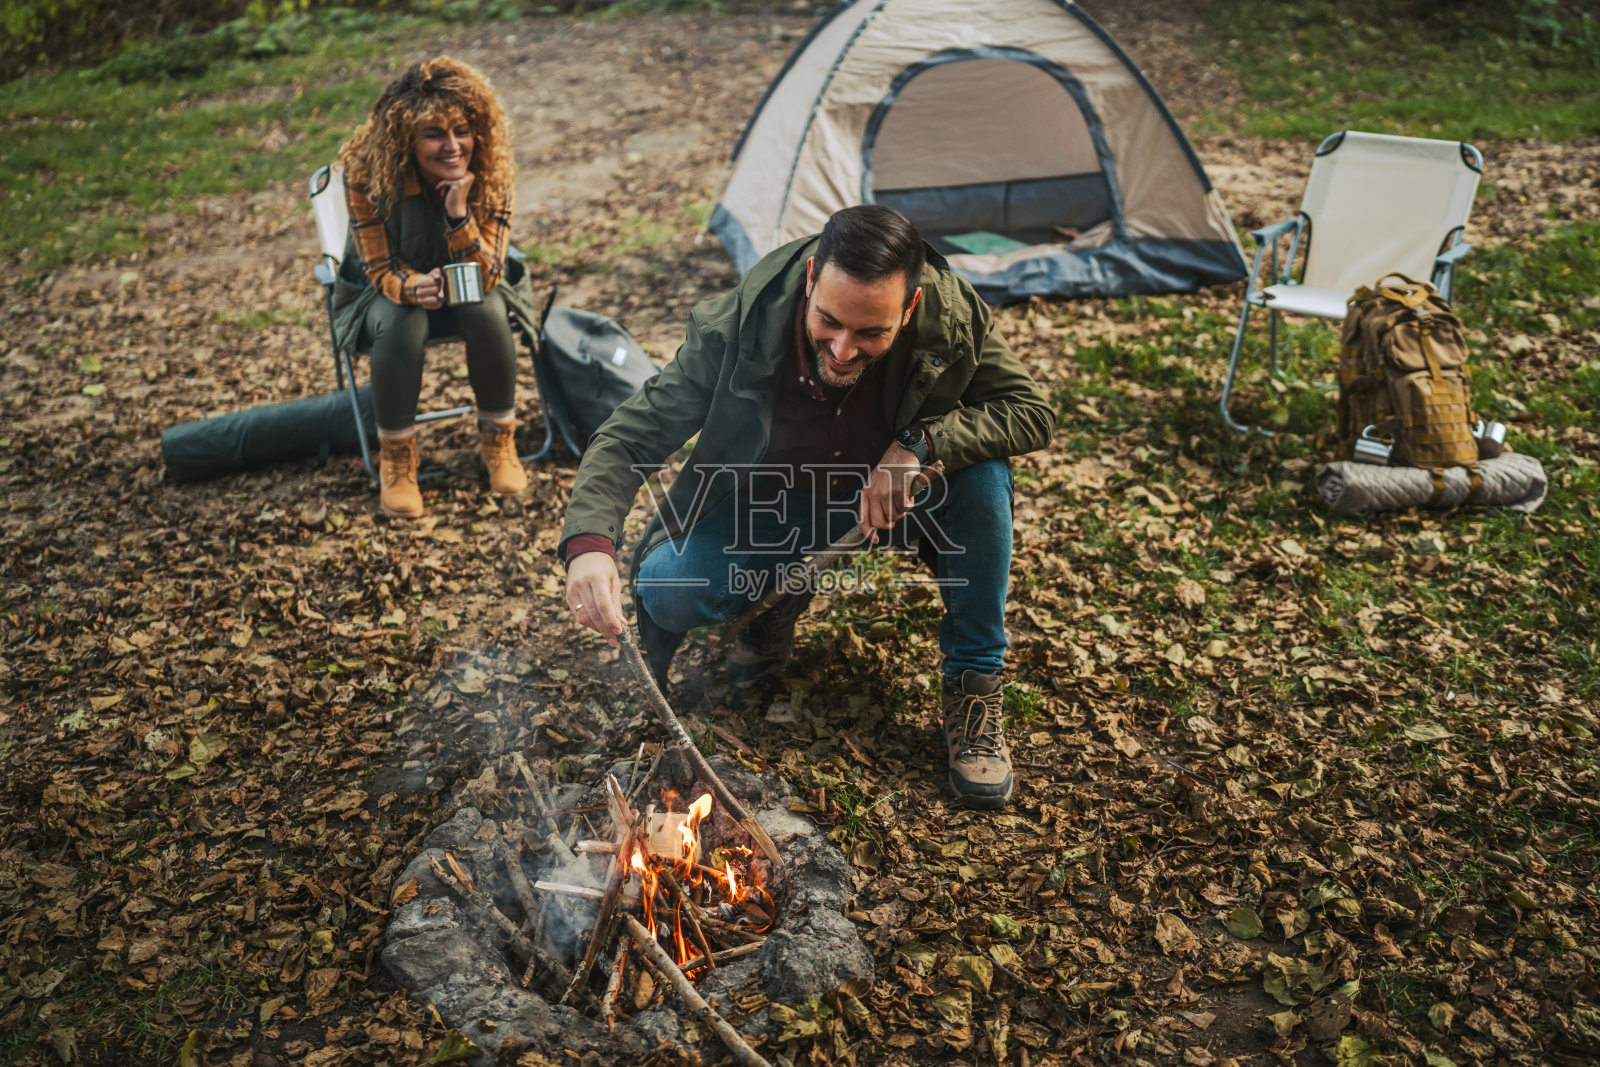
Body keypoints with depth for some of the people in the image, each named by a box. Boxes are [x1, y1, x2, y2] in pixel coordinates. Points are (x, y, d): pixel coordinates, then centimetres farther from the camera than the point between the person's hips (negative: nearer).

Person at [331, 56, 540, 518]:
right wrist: (413, 288, -44)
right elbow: (380, 270, -20)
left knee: (489, 313, -31)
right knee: (402, 322, -33)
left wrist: (458, 212, -41)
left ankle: (498, 439, -8)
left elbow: (486, 277, -25)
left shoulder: (490, 172, -23)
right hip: (388, 289, -1)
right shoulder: (366, 171, -26)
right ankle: (396, 455, -13)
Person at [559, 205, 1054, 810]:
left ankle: (973, 686, -10)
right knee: (665, 591, -26)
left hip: (887, 500, 1)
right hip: (770, 505, -1)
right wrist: (589, 544, -46)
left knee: (983, 474, -29)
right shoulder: (736, 329, -30)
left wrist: (920, 443, -36)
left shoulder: (950, 317, -27)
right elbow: (629, 437, -27)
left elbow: (1033, 413, -19)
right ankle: (784, 590, 10)